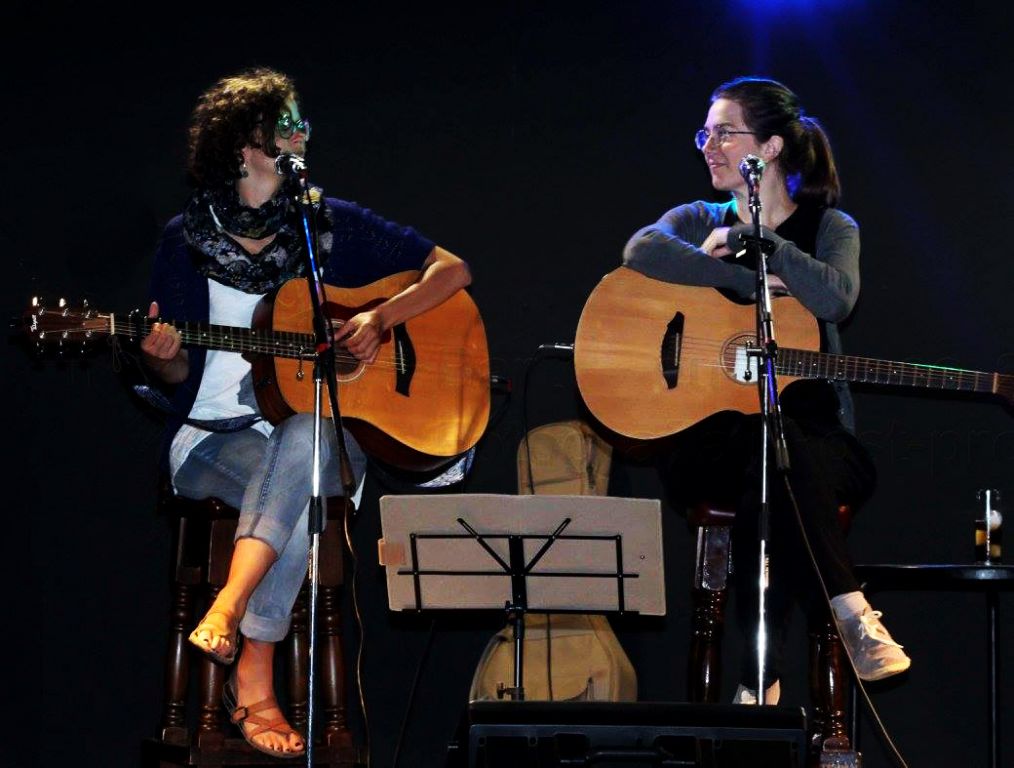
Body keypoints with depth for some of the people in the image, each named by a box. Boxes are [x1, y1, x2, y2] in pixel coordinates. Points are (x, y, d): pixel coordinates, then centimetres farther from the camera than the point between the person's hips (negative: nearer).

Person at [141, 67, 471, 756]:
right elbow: (179, 370, 9)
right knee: (302, 486, -34)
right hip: (212, 436, -1)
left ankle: (230, 607, -40)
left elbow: (453, 270, 4)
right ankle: (254, 691, -33)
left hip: (324, 431, 1)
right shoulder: (188, 238, 5)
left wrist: (381, 318, -11)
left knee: (306, 438, -38)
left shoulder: (333, 225, 5)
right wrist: (162, 357, -15)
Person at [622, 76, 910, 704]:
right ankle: (849, 612, -37)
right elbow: (642, 251, -13)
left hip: (816, 434, 0)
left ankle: (763, 677, -37)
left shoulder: (829, 227, 10)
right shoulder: (699, 222, 14)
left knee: (768, 475, -37)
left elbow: (835, 298, -15)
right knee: (767, 444, -36)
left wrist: (749, 238, -8)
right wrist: (753, 280, -16)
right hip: (709, 435, 1)